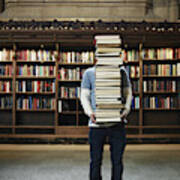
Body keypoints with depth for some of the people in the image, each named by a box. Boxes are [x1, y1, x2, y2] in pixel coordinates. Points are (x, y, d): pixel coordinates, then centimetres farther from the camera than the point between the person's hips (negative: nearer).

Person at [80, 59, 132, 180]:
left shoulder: (121, 71, 8)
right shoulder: (89, 73, 7)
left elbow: (128, 93, 10)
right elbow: (84, 95, 5)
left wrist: (126, 109, -8)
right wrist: (89, 112, -12)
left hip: (117, 121, 1)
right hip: (97, 122, 0)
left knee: (117, 159, 7)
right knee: (95, 160, 5)